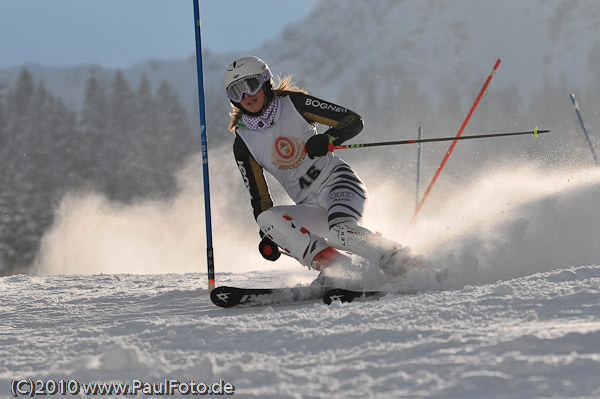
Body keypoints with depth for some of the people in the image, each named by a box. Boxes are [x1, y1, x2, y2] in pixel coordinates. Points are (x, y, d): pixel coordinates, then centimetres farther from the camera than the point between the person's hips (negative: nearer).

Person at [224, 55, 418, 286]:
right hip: (309, 205, 4)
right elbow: (259, 197, 10)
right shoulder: (244, 143, 4)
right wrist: (267, 236, -3)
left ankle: (398, 259, -17)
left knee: (340, 233, -35)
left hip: (337, 181, -4)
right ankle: (336, 266, -35)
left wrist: (328, 139, -23)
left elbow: (354, 121, -4)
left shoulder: (294, 103, -3)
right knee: (267, 218, -28)